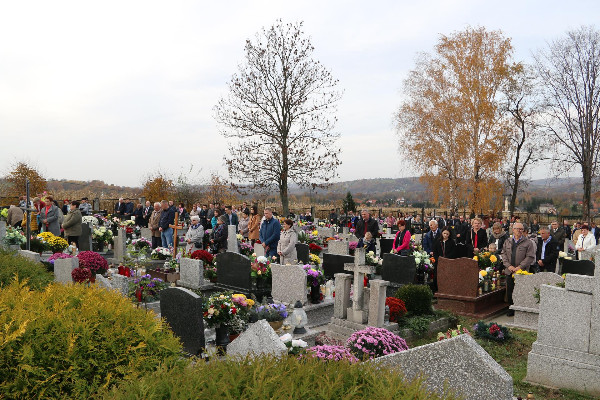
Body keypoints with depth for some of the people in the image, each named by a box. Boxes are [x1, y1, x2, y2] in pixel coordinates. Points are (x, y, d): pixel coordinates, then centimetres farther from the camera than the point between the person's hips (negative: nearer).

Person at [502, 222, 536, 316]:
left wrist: (520, 267, -14)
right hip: (509, 271, 4)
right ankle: (511, 309, 22)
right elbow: (504, 254, 9)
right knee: (509, 291, 9)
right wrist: (508, 266, -5)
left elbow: (530, 257, -7)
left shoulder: (528, 243, -1)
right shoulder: (507, 241, 12)